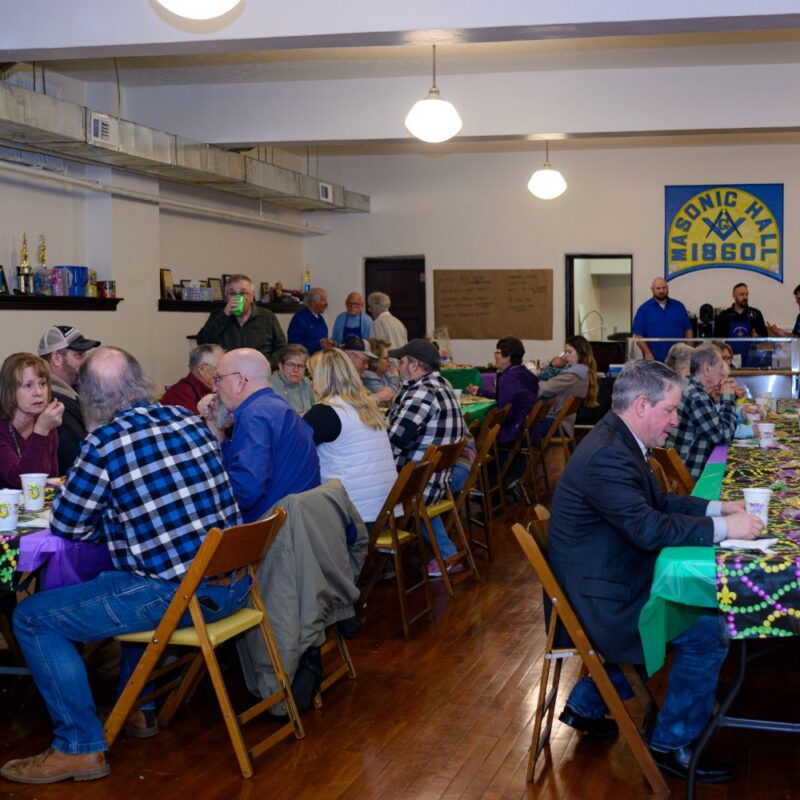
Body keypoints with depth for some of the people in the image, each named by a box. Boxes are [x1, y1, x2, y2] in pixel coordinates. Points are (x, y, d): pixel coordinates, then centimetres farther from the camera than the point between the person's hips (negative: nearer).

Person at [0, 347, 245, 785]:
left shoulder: (106, 442, -13)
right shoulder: (189, 419, 6)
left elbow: (66, 527, -1)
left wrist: (104, 512, 18)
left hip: (178, 595, -7)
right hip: (234, 583, 8)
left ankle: (81, 747, 7)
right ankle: (137, 708, 40)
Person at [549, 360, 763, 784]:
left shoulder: (618, 440, 6)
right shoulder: (608, 456, -27)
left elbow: (660, 502, 16)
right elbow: (650, 528, -30)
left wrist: (718, 507, 4)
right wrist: (723, 528, -21)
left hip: (609, 578, 11)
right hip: (594, 598, -11)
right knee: (708, 631, -10)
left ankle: (586, 704, 30)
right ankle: (671, 744, 8)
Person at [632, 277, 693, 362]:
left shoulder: (679, 306, 10)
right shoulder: (644, 309, 3)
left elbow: (688, 330, 12)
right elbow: (638, 335, -2)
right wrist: (647, 353, -13)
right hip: (654, 359, -2)